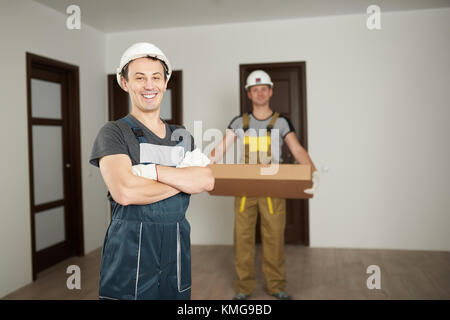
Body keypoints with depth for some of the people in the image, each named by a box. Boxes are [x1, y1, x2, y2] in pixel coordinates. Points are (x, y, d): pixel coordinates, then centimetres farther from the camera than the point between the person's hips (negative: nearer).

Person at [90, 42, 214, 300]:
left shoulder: (183, 137, 12)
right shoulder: (114, 133, -3)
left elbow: (208, 181, -5)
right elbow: (125, 192, -20)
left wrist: (154, 171, -17)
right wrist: (185, 179, -8)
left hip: (176, 252, 5)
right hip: (130, 253, -4)